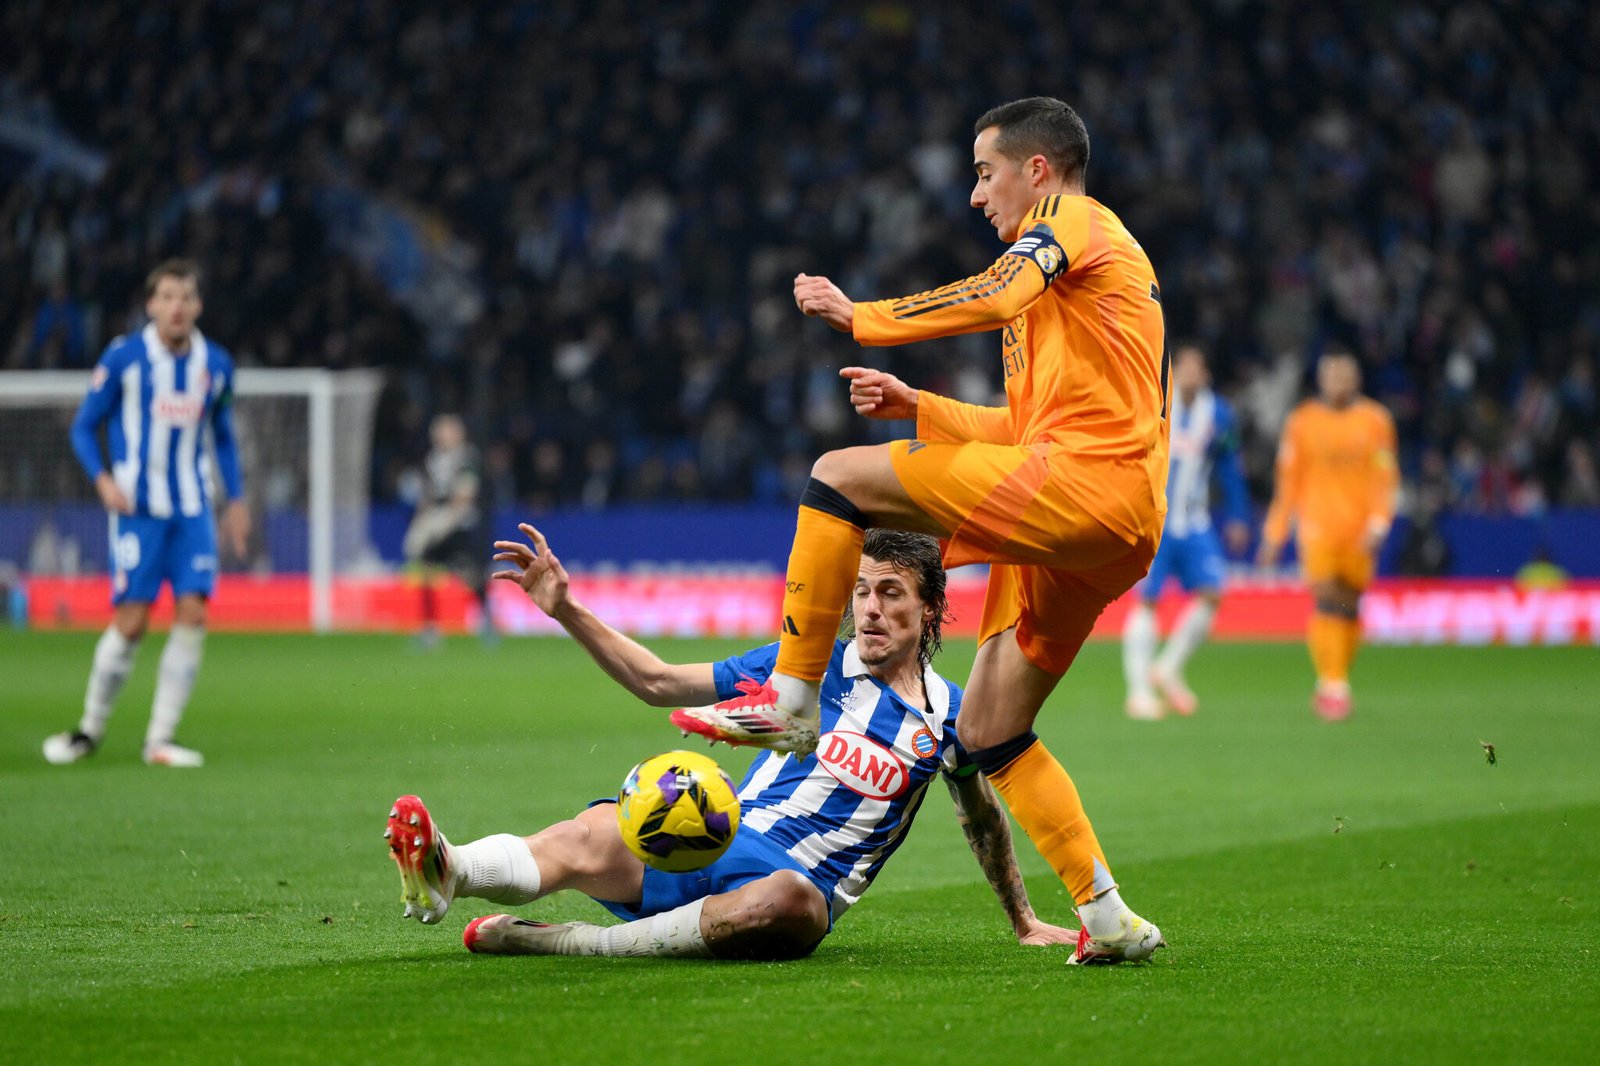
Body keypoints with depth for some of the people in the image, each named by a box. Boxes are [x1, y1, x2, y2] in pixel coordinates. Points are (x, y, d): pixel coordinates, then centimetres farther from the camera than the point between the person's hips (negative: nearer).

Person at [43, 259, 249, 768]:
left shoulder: (215, 364, 6)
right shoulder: (123, 358, -6)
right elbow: (83, 427, 0)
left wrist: (236, 499, 15)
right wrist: (103, 479, -15)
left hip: (192, 510, 4)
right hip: (138, 509, -4)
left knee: (193, 614, -8)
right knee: (131, 621, -8)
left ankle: (161, 739, -1)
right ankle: (91, 729, 12)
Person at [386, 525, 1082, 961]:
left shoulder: (948, 717, 10)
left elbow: (984, 819, 29)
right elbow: (659, 683, 13)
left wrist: (1024, 922, 35)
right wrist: (566, 610, 3)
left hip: (805, 882, -2)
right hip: (717, 839, 2)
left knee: (785, 901, -43)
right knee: (590, 837, -32)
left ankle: (557, 943, -43)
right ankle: (446, 872, -63)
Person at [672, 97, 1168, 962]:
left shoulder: (1074, 220, 3)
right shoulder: (1057, 272, 33)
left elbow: (992, 299, -19)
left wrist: (858, 318, -13)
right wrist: (915, 406, 25)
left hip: (1079, 480, -10)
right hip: (1112, 531, 10)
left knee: (841, 476, -10)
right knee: (989, 733, 10)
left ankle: (790, 700, -9)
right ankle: (1107, 918, 7)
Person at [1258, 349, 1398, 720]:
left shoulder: (1375, 421, 6)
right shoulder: (1302, 422, 7)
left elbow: (1385, 478, 4)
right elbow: (1288, 480, 12)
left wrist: (1378, 523, -9)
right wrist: (1275, 532, 12)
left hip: (1359, 531, 1)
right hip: (1317, 524, -1)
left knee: (1349, 607, 5)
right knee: (1327, 602, -15)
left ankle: (1334, 683, 19)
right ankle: (1332, 685, -18)